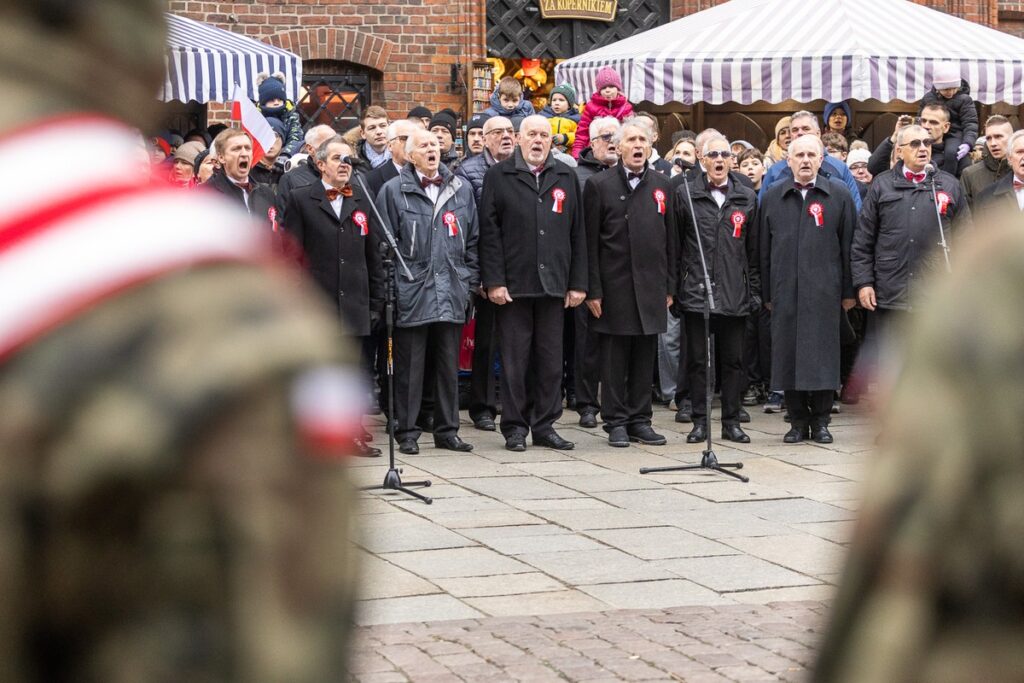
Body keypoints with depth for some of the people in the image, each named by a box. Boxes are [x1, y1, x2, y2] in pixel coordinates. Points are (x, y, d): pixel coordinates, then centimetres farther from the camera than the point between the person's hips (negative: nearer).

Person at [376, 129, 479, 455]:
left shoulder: (461, 189, 10)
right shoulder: (393, 190, -1)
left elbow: (472, 240, 14)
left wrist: (469, 281, 8)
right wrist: (391, 285, -5)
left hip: (452, 292, 4)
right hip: (411, 293, -3)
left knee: (448, 365, 9)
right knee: (409, 365, 1)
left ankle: (447, 430, 17)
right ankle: (407, 431, 9)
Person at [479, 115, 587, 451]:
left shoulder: (566, 178, 12)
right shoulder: (499, 176, 3)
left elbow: (577, 233, 11)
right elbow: (489, 232, -3)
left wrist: (578, 283, 5)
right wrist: (494, 281, -10)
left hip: (553, 285, 3)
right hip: (513, 284, -3)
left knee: (551, 359, 6)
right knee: (515, 359, 1)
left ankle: (545, 425, 14)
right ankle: (515, 427, 8)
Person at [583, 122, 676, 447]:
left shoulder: (662, 185, 11)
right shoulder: (599, 185, -1)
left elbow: (670, 240, 13)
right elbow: (590, 242, -3)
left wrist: (669, 286, 8)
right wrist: (593, 290, -8)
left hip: (651, 286, 4)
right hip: (614, 285, -3)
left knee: (645, 356, 7)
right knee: (614, 357, 1)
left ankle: (640, 420, 15)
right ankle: (616, 422, 8)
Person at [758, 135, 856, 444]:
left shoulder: (839, 195, 5)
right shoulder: (772, 198, 10)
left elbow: (848, 245, 4)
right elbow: (764, 249, 11)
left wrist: (849, 290, 0)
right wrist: (766, 293, 7)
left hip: (824, 289, -2)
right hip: (785, 290, 2)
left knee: (823, 356, -2)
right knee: (788, 356, 2)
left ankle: (820, 421, 8)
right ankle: (798, 421, 11)